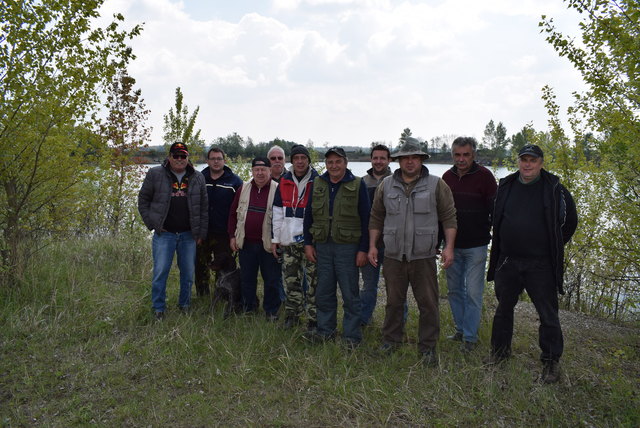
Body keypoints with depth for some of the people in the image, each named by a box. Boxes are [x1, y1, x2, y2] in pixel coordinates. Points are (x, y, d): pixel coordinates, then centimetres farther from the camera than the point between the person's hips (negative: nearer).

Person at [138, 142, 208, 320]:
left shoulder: (197, 178, 7)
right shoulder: (155, 175, 0)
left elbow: (204, 207, 9)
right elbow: (143, 200, 5)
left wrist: (201, 232, 4)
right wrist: (152, 223, -3)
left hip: (188, 235, 2)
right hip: (164, 233, -2)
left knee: (188, 273, 9)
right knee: (160, 272, -1)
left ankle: (185, 306, 26)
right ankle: (158, 309, 14)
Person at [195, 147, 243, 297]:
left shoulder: (235, 181, 0)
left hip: (224, 234, -2)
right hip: (201, 234, 3)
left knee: (225, 269, 1)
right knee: (200, 268, 11)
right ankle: (202, 297, 26)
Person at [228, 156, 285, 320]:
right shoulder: (244, 188, 7)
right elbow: (233, 213, 12)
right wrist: (232, 236, 7)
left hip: (268, 244, -3)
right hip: (246, 243, 4)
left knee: (272, 279, 5)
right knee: (247, 279, 14)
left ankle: (271, 312, 21)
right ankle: (248, 309, 31)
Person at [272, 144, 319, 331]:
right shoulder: (284, 182, 9)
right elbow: (278, 213, 12)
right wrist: (275, 239, 9)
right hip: (288, 240, 4)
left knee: (313, 281, -1)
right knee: (291, 280, 12)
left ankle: (313, 318, 10)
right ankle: (292, 314, 26)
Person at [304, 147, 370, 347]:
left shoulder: (357, 185, -2)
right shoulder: (317, 184, 9)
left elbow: (365, 219, -3)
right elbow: (309, 215, 13)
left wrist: (363, 249, -7)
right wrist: (308, 243, 7)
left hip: (348, 246, -4)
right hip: (322, 246, 4)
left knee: (350, 293, 3)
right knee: (323, 292, 11)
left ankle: (352, 335, 14)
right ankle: (325, 329, 26)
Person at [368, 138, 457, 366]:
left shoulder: (437, 185, 1)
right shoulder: (386, 185, 8)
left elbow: (449, 217, 0)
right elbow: (376, 218, 12)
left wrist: (448, 246, -8)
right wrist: (372, 246, 7)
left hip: (423, 257, -2)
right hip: (393, 255, 2)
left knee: (428, 304, 3)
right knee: (393, 302, 13)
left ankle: (427, 347, 17)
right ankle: (391, 340, 28)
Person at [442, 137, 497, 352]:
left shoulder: (484, 176, -7)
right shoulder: (447, 177, 6)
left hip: (476, 246, -5)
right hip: (452, 245, 5)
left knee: (473, 292, -1)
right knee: (454, 289, 12)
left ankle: (470, 336, 12)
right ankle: (460, 330, 28)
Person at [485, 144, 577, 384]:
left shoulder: (555, 189, -5)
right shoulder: (505, 186, 4)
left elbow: (570, 222, 7)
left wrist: (553, 248, 7)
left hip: (541, 265, -3)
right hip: (507, 262, 4)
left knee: (548, 314, 4)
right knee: (503, 308, 15)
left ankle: (551, 361, 19)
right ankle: (500, 350, 32)